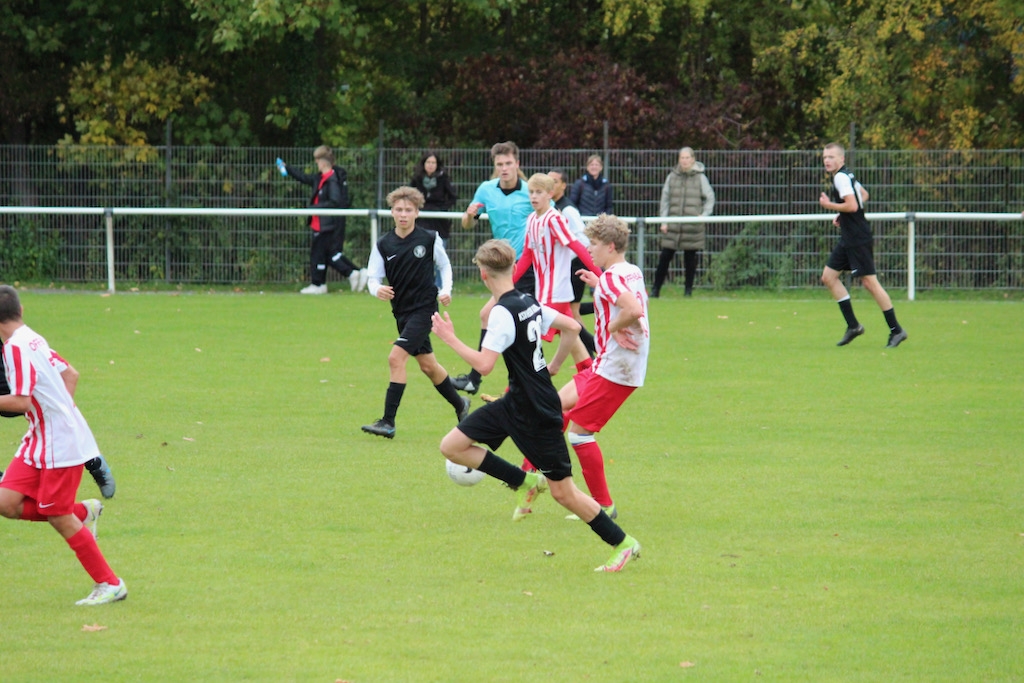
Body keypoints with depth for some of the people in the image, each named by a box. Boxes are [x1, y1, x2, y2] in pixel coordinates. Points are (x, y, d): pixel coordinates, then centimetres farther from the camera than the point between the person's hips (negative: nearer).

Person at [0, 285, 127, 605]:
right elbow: (70, 374, 21)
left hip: (59, 443, -9)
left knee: (59, 517, -3)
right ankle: (83, 512, 16)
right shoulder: (32, 339, 10)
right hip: (39, 440, 9)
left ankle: (109, 584, 7)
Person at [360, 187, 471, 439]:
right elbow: (374, 277, 0)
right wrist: (377, 289, -23)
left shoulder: (430, 239, -7)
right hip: (401, 311, 5)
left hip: (424, 307, -5)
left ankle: (388, 422, -17)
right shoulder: (383, 244, 0)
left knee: (396, 357, -18)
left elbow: (445, 265, 8)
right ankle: (460, 405, 40)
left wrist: (446, 290, -8)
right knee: (427, 364, 17)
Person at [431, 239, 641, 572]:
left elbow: (483, 365, -28)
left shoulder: (503, 312, -21)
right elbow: (572, 327, 13)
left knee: (563, 492, 0)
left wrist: (450, 338, -17)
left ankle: (624, 544, 10)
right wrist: (553, 367, 20)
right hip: (514, 405, 9)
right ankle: (524, 482, 12)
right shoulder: (530, 302, 5)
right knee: (452, 446, 5)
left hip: (537, 414, -9)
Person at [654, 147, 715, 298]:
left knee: (690, 257, 4)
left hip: (693, 225, -1)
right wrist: (664, 221, 3)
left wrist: (704, 214, -8)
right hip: (673, 225, 1)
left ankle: (688, 289, 15)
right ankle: (656, 289, 3)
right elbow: (665, 199, 9)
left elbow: (710, 198, 7)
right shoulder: (672, 177, 6)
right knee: (665, 256, -3)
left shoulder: (700, 178, 2)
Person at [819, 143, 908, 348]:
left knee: (869, 282, -8)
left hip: (858, 240, -11)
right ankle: (853, 325, 12)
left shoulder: (841, 178, -16)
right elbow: (863, 194, 28)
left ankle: (896, 330, -3)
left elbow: (852, 205, -26)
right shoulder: (845, 175, 14)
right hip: (848, 239, 11)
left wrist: (828, 205, -12)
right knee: (828, 277, 10)